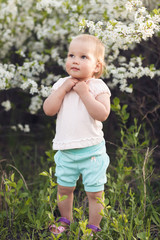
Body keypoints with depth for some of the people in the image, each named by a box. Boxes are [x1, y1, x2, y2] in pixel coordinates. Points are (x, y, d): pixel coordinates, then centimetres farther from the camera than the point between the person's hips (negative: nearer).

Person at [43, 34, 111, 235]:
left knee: (95, 192, 6)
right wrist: (63, 89, -16)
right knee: (63, 188, 17)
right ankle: (65, 221, 39)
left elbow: (102, 114, -23)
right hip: (66, 150, 4)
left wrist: (84, 93, -23)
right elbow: (48, 110, -8)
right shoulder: (61, 84, 2)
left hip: (92, 151, -4)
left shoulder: (98, 87, -10)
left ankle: (93, 227, 23)